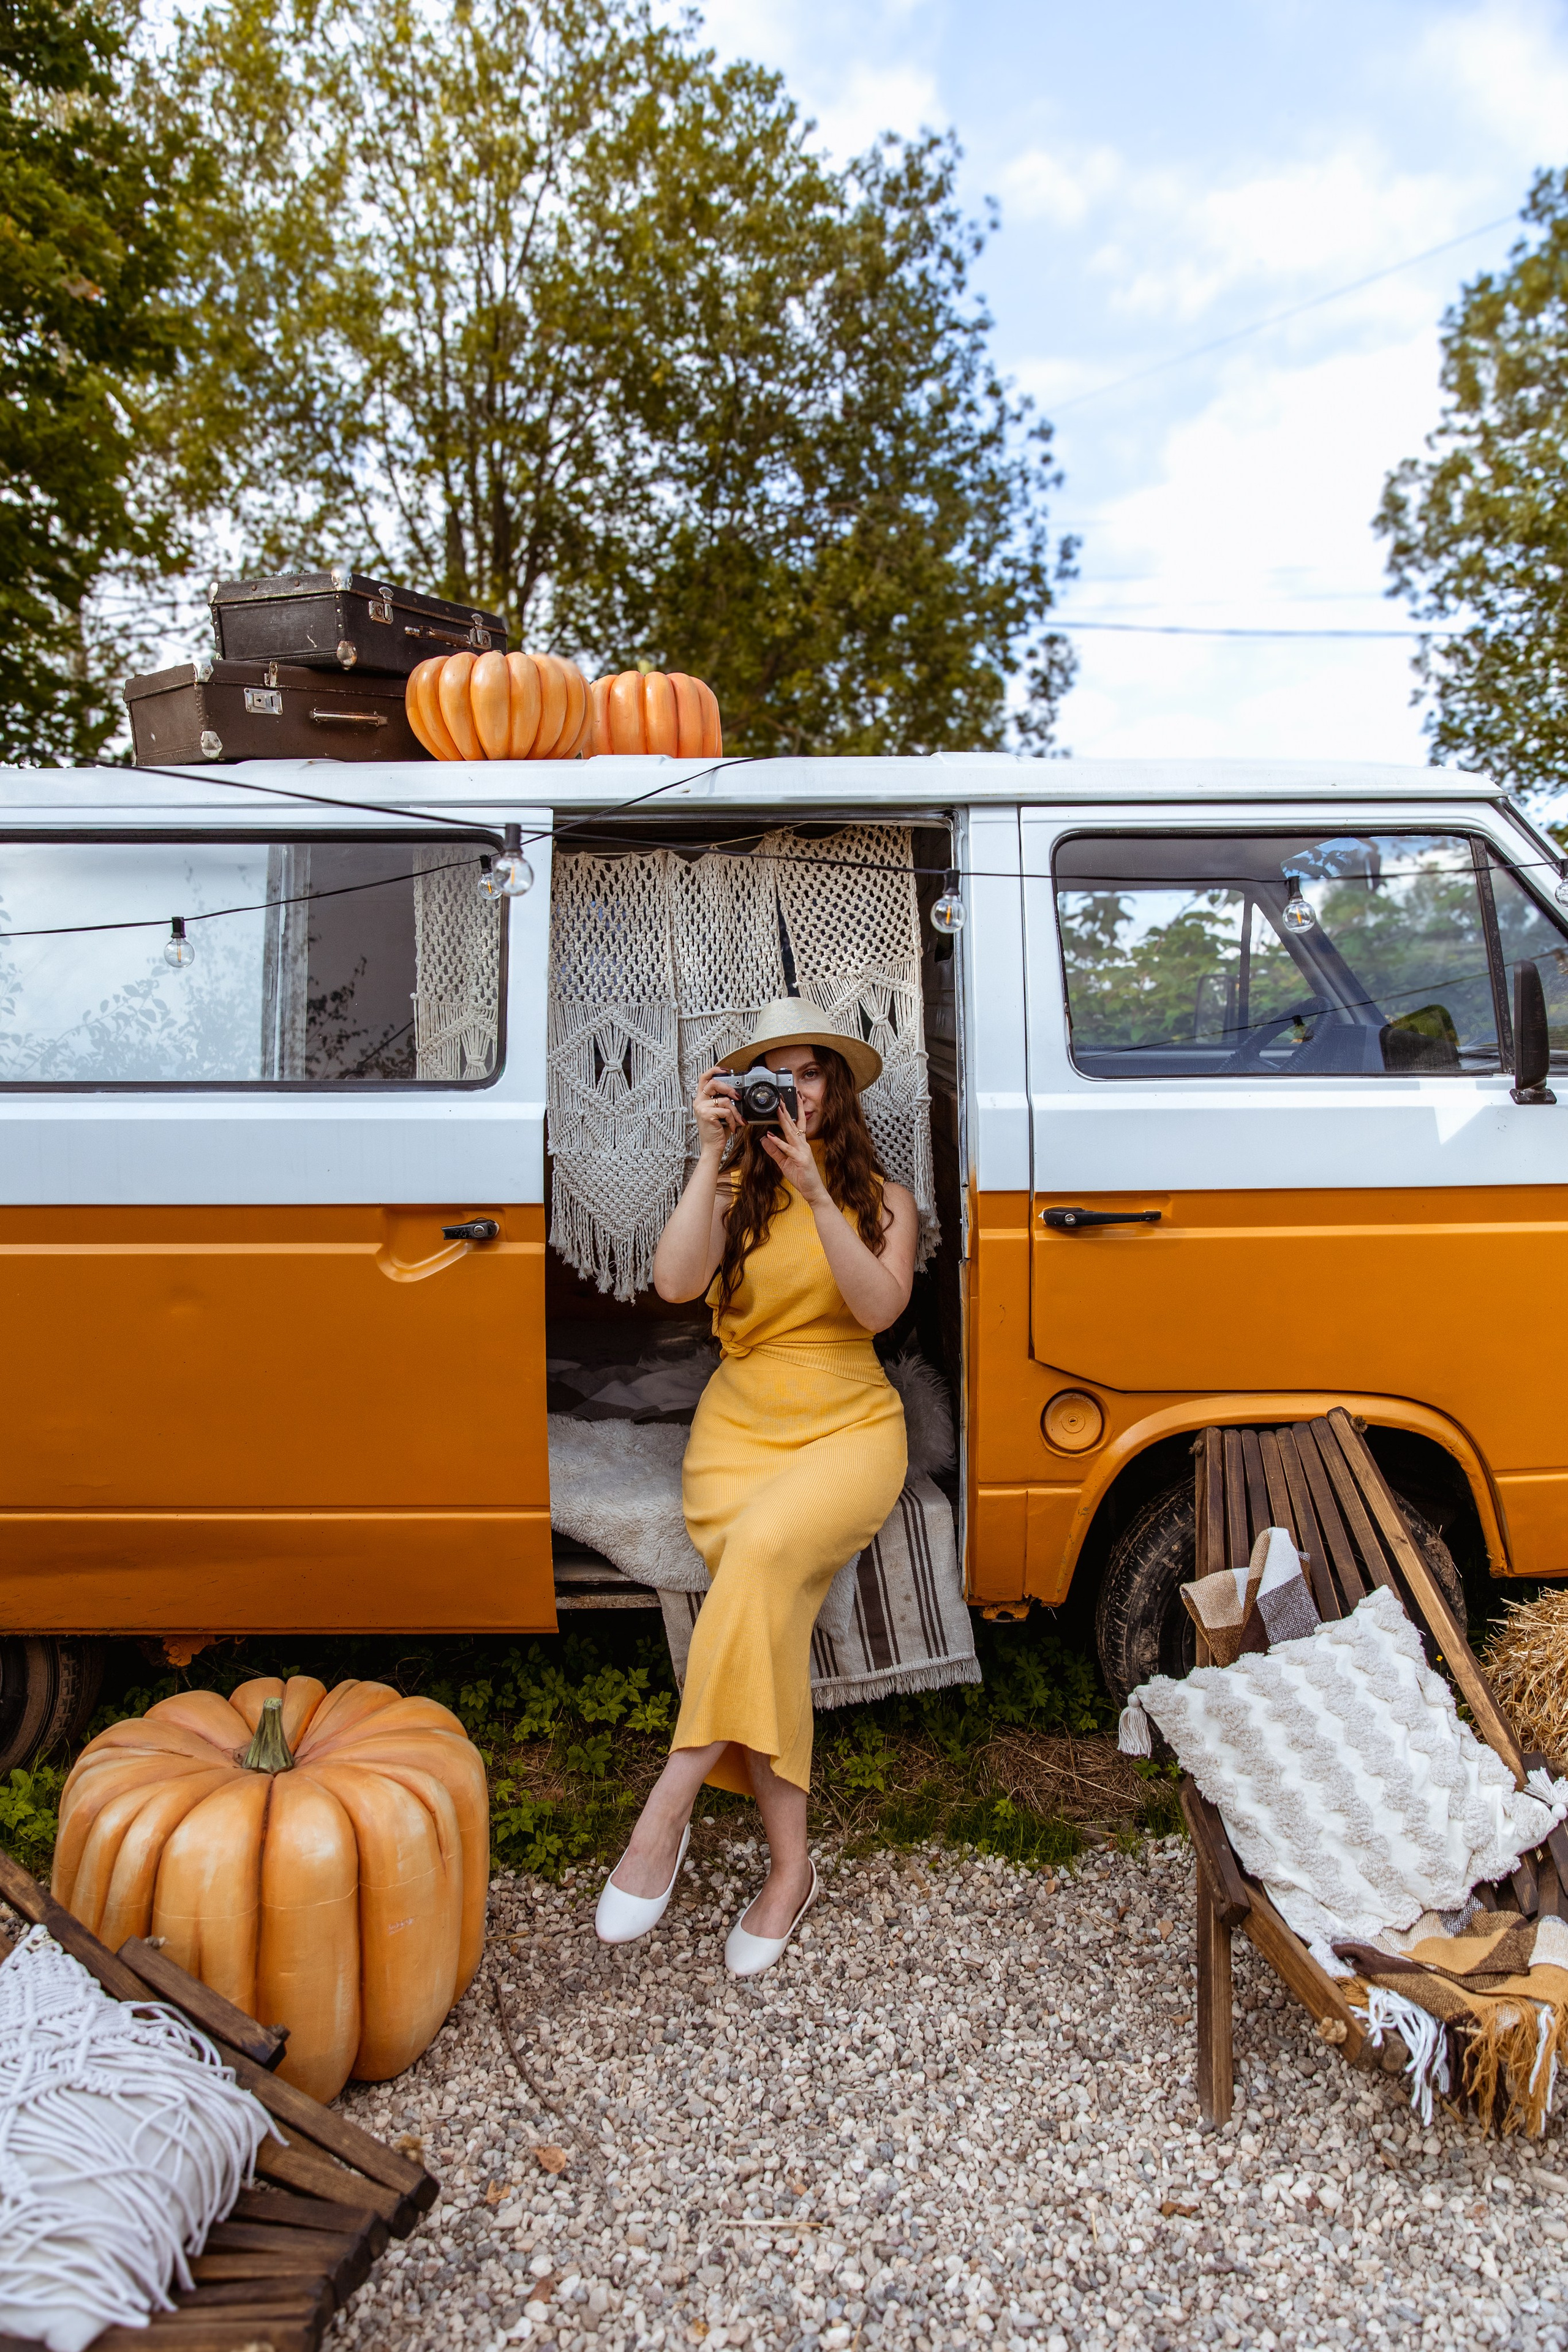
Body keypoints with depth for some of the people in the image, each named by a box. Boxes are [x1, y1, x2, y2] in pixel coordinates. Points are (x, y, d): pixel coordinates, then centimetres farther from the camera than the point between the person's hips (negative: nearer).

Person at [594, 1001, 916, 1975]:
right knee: (768, 1603, -25)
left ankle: (668, 1810, -26)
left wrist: (816, 1189, -21)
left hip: (851, 1425, -1)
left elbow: (880, 1307, -13)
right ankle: (791, 1865, -14)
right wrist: (713, 1156, -17)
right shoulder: (732, 1191, 7)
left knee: (766, 1545, -33)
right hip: (740, 1424, 1)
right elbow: (676, 1282, -13)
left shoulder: (883, 1198, 7)